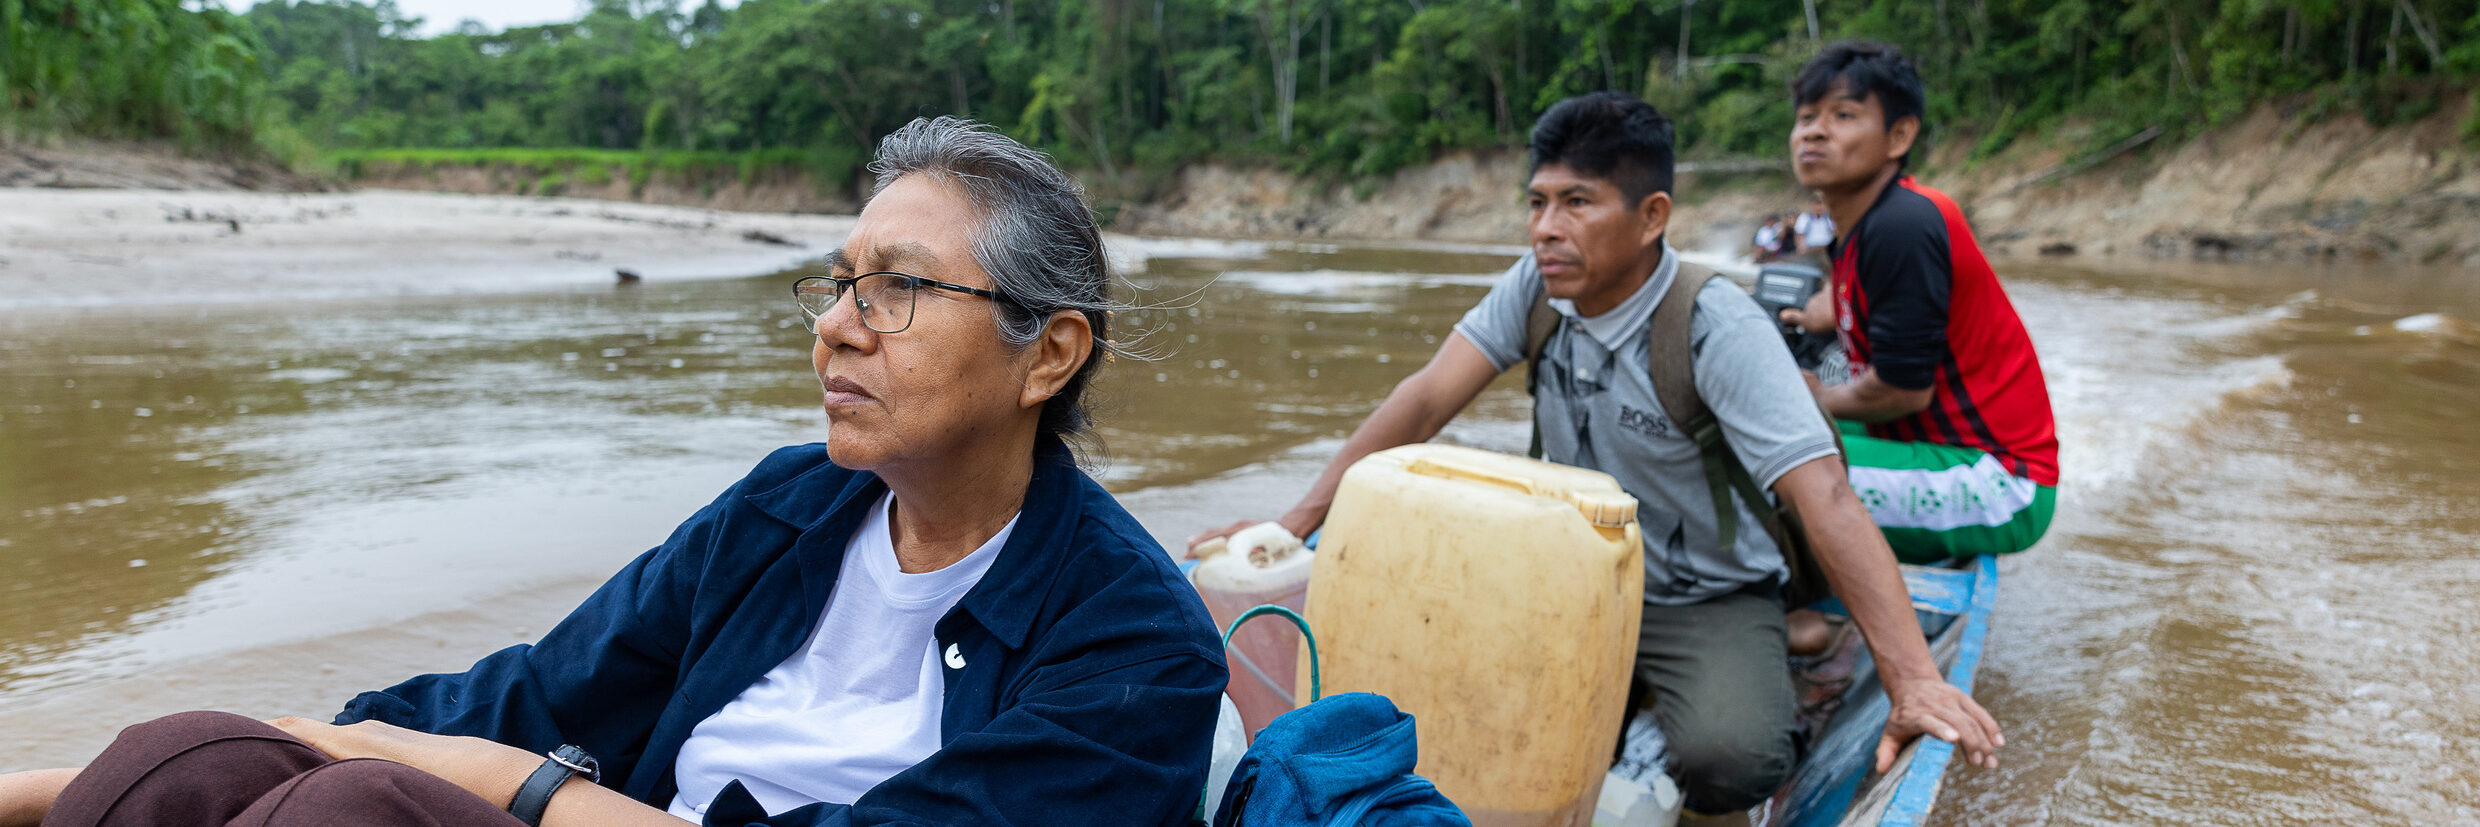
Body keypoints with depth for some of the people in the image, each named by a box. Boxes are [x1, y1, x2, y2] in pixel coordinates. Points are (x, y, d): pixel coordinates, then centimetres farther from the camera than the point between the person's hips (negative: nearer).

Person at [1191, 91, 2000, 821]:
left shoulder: (1720, 330, -24)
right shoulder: (1537, 288, -9)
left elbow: (1824, 499, -31)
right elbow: (1425, 400, -11)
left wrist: (1914, 680, -40)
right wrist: (1299, 519, -19)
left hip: (1708, 599, -5)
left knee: (1728, 759, -33)